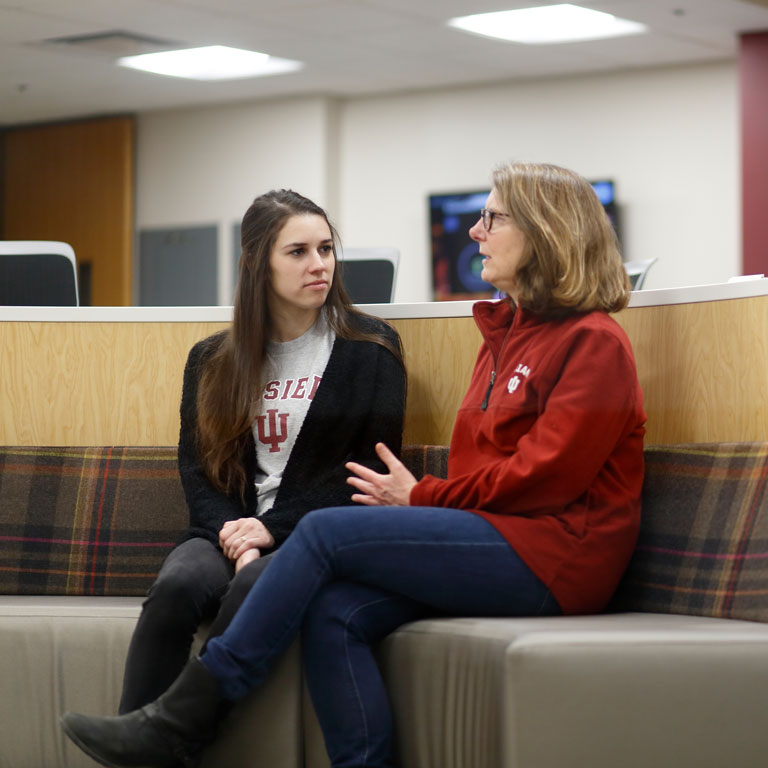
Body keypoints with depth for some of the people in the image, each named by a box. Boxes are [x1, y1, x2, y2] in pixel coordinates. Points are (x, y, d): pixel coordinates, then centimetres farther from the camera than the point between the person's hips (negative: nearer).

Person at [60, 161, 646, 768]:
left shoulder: (594, 343, -6)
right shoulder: (507, 334, 23)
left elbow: (544, 474, -14)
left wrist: (422, 497, -6)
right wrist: (422, 499, -1)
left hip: (555, 553, -8)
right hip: (498, 541, 8)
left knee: (326, 530, -17)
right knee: (333, 612, -18)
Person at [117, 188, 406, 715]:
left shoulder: (371, 349, 7)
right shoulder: (214, 360, 17)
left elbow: (372, 465, 0)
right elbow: (196, 461, 12)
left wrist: (274, 528, -9)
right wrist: (228, 529, -10)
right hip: (232, 529, 3)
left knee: (255, 586, -37)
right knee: (177, 586, -32)